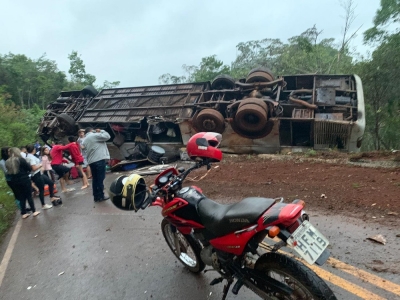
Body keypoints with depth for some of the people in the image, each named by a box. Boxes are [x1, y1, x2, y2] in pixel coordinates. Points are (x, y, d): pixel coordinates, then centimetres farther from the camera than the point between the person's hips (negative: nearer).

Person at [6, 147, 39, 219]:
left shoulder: (7, 162, 3)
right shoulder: (20, 159, -13)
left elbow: (9, 172, 12)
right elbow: (29, 168, -10)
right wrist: (25, 171, 10)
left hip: (14, 182, 5)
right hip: (24, 180, -5)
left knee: (21, 197, 13)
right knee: (29, 196, 4)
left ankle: (24, 213, 17)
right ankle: (34, 211, 8)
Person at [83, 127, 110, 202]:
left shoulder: (85, 140, 21)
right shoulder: (94, 135, -4)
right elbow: (107, 136, -8)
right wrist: (101, 131, 8)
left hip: (91, 161, 8)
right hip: (99, 159, -8)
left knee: (95, 179, 12)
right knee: (100, 179, -4)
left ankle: (96, 196, 16)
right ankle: (100, 196, 0)